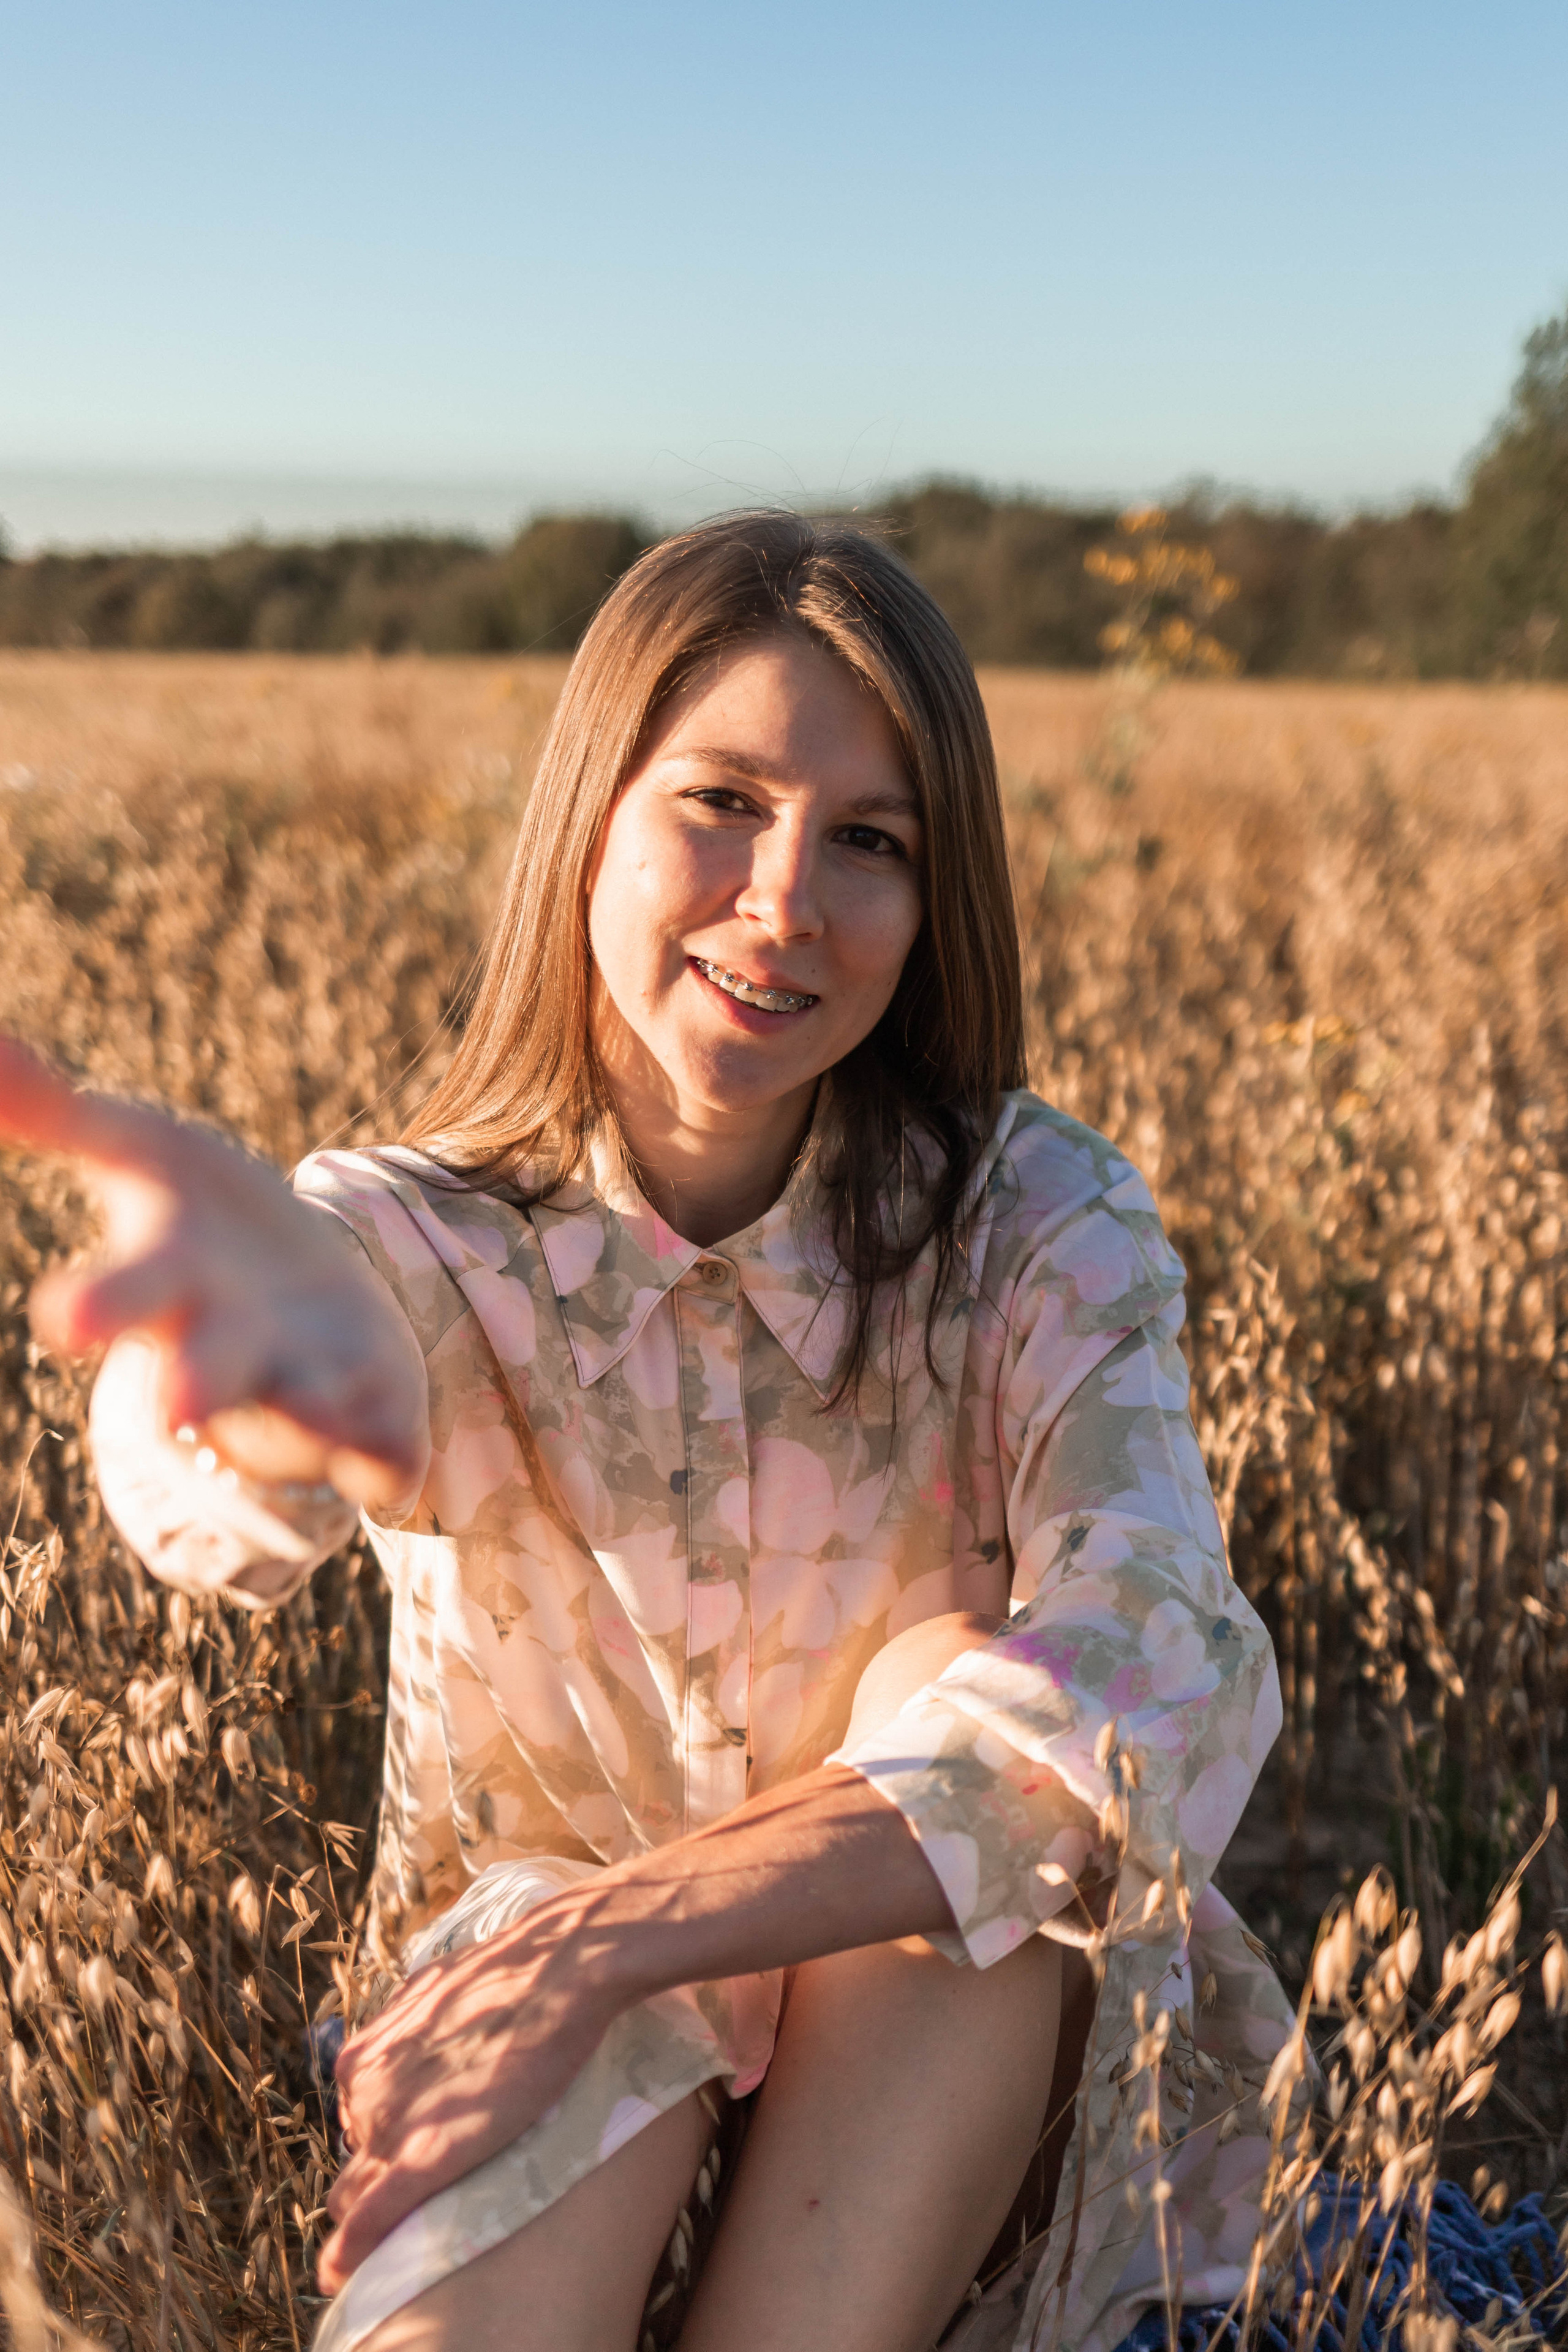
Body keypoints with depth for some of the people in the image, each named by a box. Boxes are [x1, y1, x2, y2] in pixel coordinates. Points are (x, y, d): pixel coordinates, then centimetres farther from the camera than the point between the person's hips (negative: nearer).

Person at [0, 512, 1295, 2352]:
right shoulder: (424, 1237, -14)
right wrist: (271, 1308, -65)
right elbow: (215, 1492, -39)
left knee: (962, 1676, -31)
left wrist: (622, 1931, -38)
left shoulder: (1037, 1226, -13)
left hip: (951, 2022, 2)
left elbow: (1167, 1678, -29)